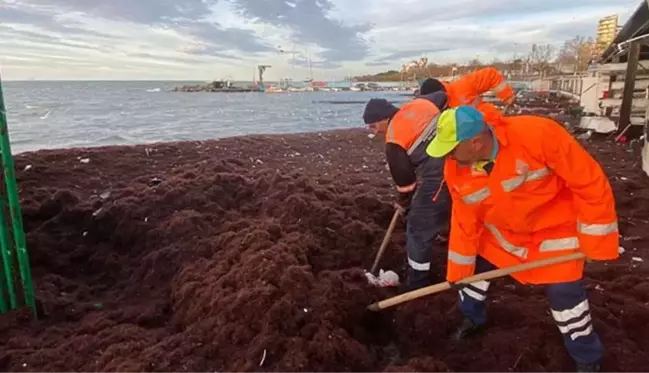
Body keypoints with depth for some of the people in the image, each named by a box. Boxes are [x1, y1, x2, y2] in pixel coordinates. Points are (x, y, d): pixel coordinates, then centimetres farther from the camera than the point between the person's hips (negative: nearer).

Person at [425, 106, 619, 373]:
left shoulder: (539, 134, -36)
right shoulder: (455, 170, -20)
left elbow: (589, 180, -25)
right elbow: (465, 222, -7)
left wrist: (597, 237, -19)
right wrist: (458, 271, -1)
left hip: (554, 230, -4)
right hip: (500, 231, 4)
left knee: (564, 295, -3)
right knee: (473, 268, 12)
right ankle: (473, 319, 44)